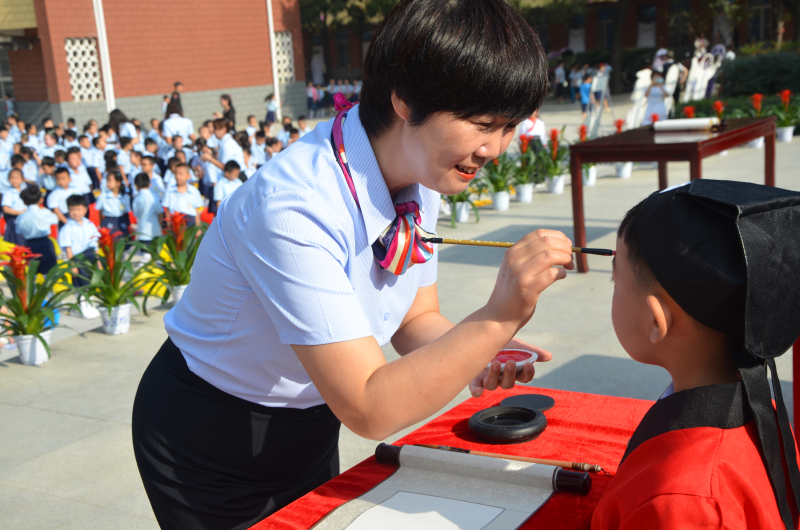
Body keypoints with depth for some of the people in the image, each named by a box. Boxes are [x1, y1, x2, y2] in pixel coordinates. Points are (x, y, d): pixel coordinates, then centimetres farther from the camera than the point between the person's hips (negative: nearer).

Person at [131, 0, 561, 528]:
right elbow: (369, 409, -35)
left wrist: (472, 353, -20)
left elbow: (417, 320, 0)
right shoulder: (294, 207, -35)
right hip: (207, 441, -6)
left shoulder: (422, 176, -10)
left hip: (311, 427, 7)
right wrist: (497, 318, -42)